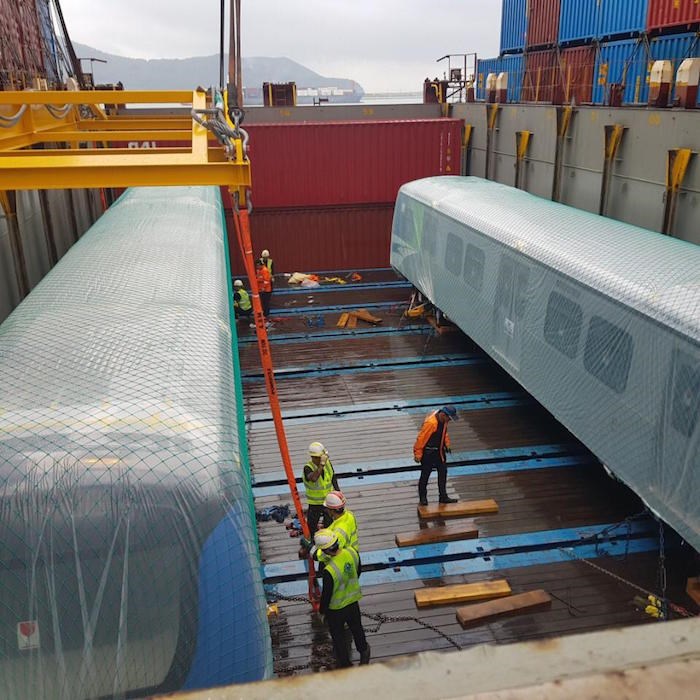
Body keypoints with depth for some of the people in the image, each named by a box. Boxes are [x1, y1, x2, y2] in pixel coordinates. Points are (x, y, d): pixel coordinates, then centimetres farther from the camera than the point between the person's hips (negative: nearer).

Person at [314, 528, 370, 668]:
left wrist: (322, 609, -4)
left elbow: (326, 594, -24)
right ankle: (364, 651, 55)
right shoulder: (352, 552, -21)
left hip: (336, 609, -5)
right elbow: (358, 570, 1)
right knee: (356, 628, 31)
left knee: (338, 636, 21)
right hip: (353, 601, 6)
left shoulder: (329, 571, -39)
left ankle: (344, 662, 41)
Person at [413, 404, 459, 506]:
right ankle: (423, 498, 20)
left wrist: (446, 444, 13)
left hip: (439, 451, 8)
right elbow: (421, 438, -24)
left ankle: (443, 497, 23)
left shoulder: (443, 420, -4)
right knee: (425, 475, 5)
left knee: (443, 472, 12)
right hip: (428, 453, -8)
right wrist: (418, 454, -18)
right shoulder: (431, 423, -30)